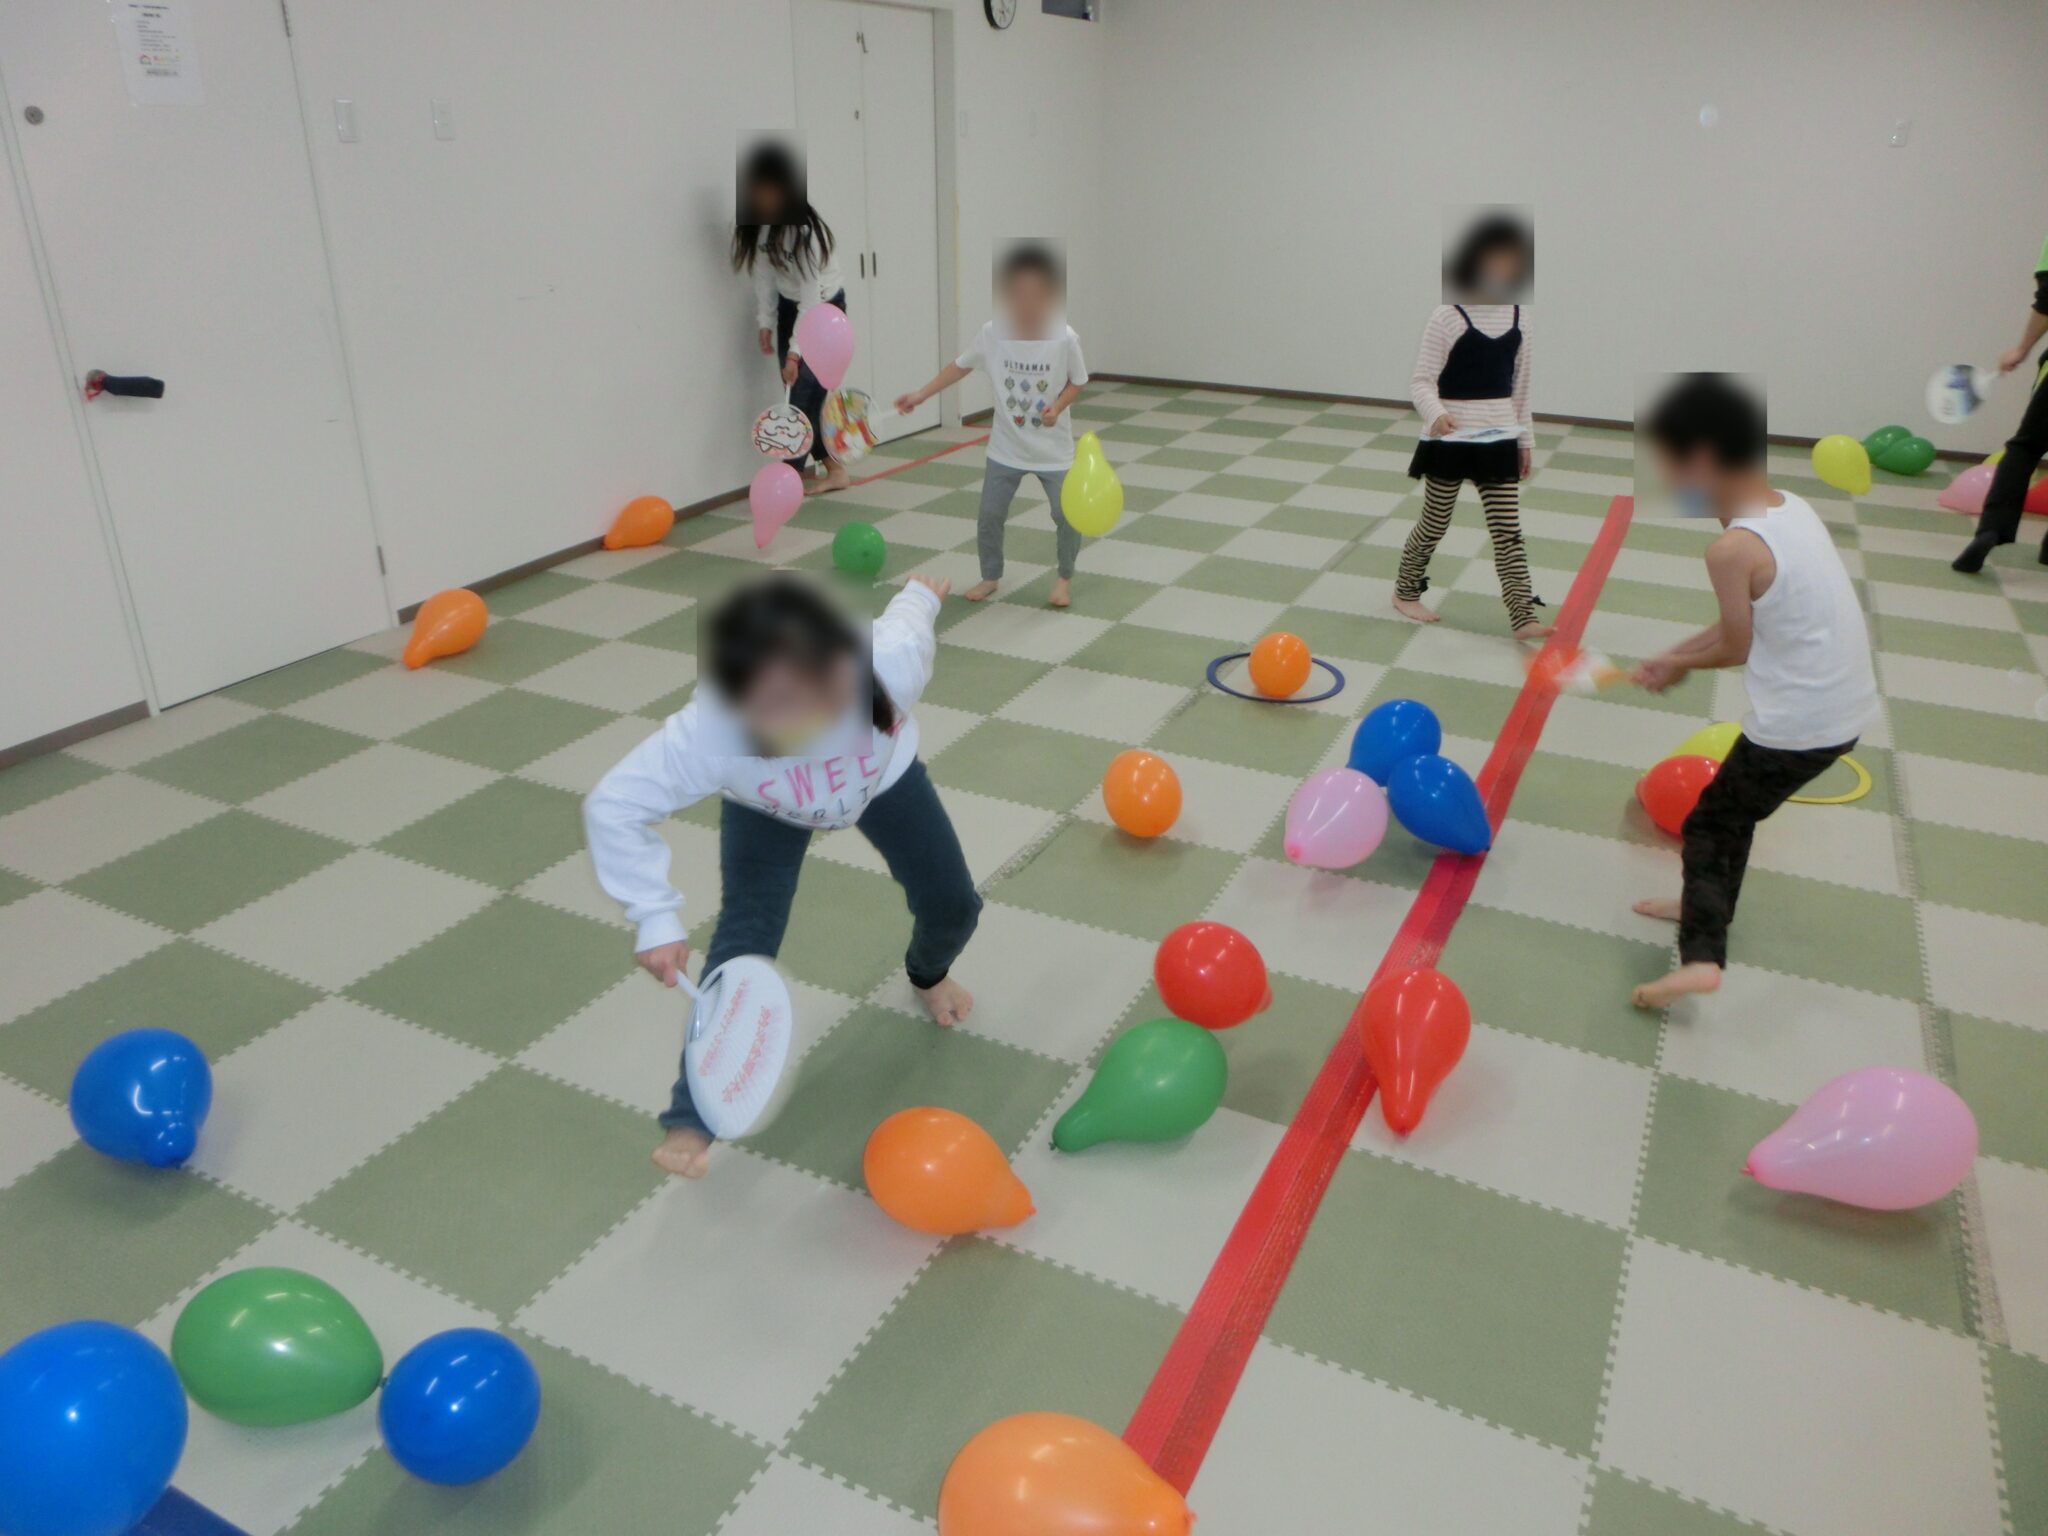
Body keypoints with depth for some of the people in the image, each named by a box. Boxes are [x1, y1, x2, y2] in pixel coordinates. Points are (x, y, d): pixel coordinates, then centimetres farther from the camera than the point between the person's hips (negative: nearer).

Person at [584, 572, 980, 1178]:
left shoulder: (890, 663, -45)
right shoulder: (707, 732, -46)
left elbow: (905, 620, -19)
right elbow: (613, 809, -34)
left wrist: (919, 593, 5)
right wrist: (655, 919, -38)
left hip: (884, 775, 2)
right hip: (766, 806, -2)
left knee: (953, 907, 10)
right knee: (744, 939, -16)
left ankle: (929, 973, 50)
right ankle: (693, 1116, -2)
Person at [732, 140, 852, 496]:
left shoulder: (806, 229, -31)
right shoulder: (757, 223, -14)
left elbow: (811, 295, -31)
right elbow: (764, 274, -3)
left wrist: (795, 351, -33)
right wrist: (766, 323, -8)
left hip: (824, 306, -6)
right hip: (790, 306, 6)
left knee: (806, 389, -12)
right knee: (798, 392, 1)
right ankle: (833, 469, 8)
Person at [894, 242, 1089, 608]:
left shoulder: (1064, 338, -19)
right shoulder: (992, 334, -14)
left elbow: (1077, 382, -5)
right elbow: (960, 366, 2)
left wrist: (1058, 406, -24)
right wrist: (921, 394, -2)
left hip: (1053, 449, -2)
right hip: (1006, 447, 2)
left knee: (1067, 515, -2)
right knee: (990, 514, 4)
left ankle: (1065, 577, 24)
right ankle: (990, 577, 28)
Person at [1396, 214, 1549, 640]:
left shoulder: (1519, 317, 5)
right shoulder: (1447, 318, -12)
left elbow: (1520, 384, 12)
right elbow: (1421, 381, -14)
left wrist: (1525, 438, 14)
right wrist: (1436, 414, -34)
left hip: (1498, 441, 4)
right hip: (1450, 440, -4)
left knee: (1508, 532, 2)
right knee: (1435, 524, 9)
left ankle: (1523, 617, 3)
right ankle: (1406, 592, 31)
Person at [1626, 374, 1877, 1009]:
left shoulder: (1733, 547, -21)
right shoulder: (1788, 506, 5)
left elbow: (1737, 647, -9)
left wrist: (1678, 664, 8)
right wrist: (1675, 655, 11)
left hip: (1796, 725, -8)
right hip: (1845, 709, 8)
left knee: (1708, 825, 6)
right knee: (1734, 810, 25)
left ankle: (1701, 957, -2)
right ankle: (1707, 905, 41)